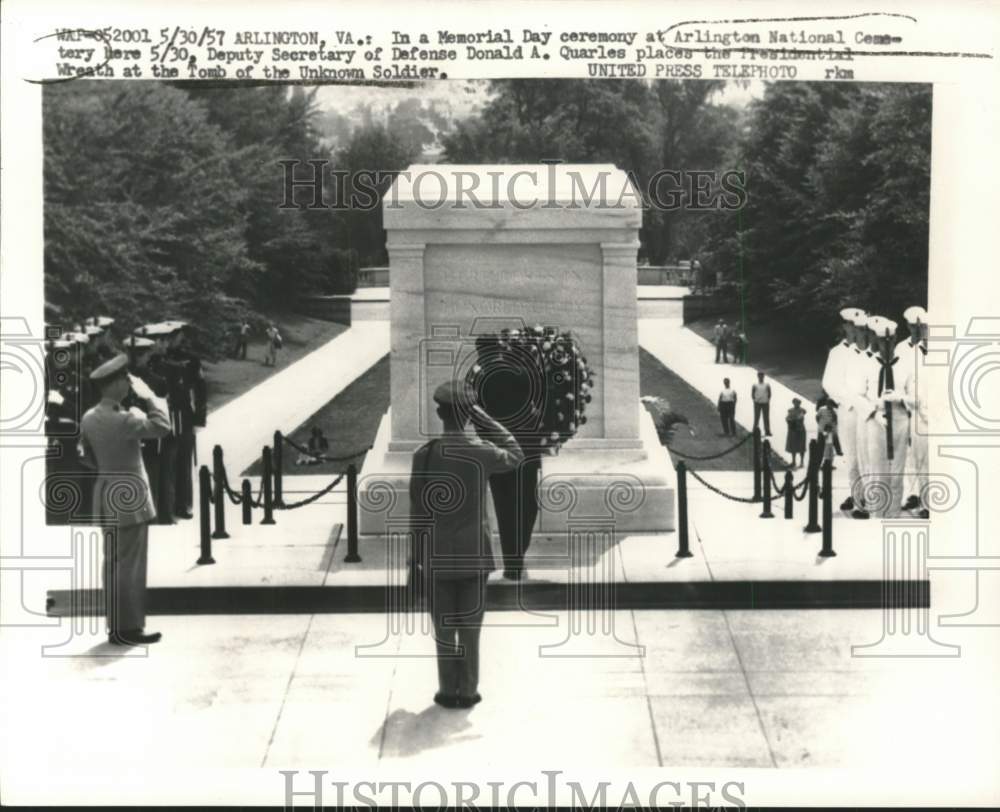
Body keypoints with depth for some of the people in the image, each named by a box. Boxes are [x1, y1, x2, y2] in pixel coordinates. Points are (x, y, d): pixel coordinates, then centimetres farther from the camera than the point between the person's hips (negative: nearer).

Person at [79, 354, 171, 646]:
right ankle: (127, 629, 2)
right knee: (129, 566, -2)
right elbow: (163, 426, -19)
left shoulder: (89, 418, 5)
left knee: (114, 564, 14)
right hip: (129, 498, -9)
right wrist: (149, 397, -11)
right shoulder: (124, 420, -22)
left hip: (107, 495, 9)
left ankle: (117, 625, 20)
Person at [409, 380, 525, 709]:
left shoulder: (424, 456, -10)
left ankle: (448, 691, 15)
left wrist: (416, 559, 3)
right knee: (470, 629, 10)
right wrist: (484, 419, 5)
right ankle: (468, 691, 15)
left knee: (443, 629, 9)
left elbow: (418, 513, -6)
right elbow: (516, 455, 13)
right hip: (474, 555, 0)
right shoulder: (481, 452, -10)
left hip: (437, 558, 0)